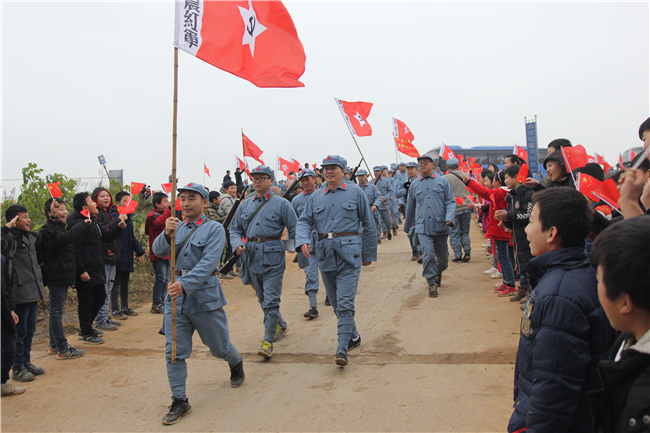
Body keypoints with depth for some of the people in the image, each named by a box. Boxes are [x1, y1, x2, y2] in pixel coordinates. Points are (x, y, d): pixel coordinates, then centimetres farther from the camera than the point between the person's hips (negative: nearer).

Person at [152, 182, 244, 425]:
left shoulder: (214, 229, -6)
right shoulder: (177, 228, 10)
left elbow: (208, 263, -18)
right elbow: (158, 251, -4)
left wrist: (185, 284, -30)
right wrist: (166, 234, -24)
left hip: (204, 295, -4)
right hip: (176, 296, 4)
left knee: (219, 347, 13)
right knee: (174, 351, 0)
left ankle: (236, 365, 45)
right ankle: (179, 401, 11)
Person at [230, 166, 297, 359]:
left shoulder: (281, 204, -1)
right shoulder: (245, 205, 11)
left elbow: (294, 230, 0)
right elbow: (235, 228, 15)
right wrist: (237, 244, -4)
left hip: (272, 256, -5)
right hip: (251, 256, 5)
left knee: (271, 301, -7)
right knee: (263, 298, 17)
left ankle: (268, 342, -1)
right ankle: (281, 326, 39)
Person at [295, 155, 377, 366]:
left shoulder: (355, 192, 2)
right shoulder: (316, 196, 11)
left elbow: (368, 224, 6)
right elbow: (304, 221, 8)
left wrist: (369, 254, 8)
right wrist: (303, 241, -14)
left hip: (349, 252, -5)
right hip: (325, 252, 5)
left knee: (345, 301, -11)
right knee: (336, 301, 14)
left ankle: (342, 348, -8)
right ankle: (353, 336, 33)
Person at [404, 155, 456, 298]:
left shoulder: (442, 181, 5)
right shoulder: (414, 184, 9)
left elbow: (450, 201, 3)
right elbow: (410, 207, 18)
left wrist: (449, 218, -15)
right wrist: (407, 227, 25)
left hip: (440, 226, 0)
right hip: (423, 227, 0)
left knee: (442, 256, 13)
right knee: (428, 255, -12)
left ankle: (438, 274, 42)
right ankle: (432, 284, -1)